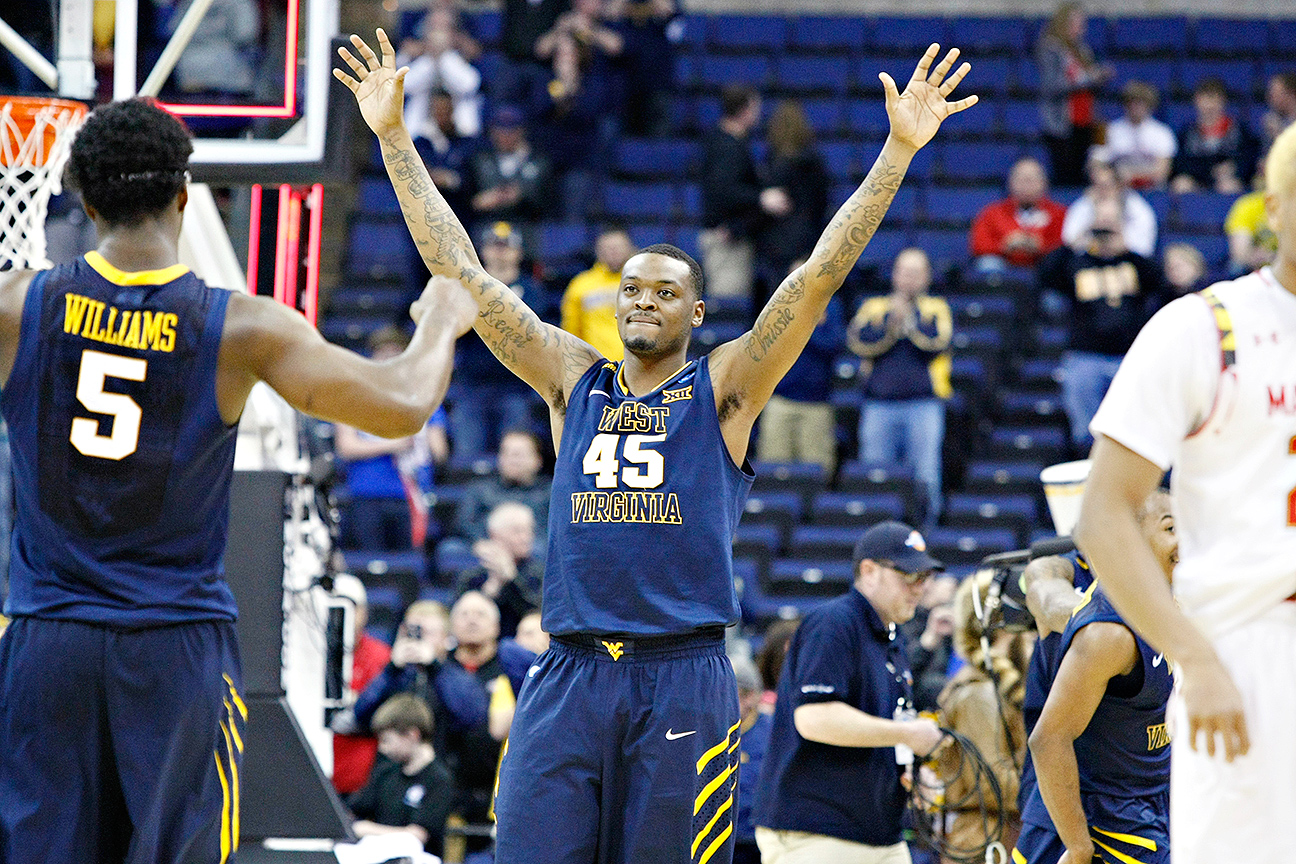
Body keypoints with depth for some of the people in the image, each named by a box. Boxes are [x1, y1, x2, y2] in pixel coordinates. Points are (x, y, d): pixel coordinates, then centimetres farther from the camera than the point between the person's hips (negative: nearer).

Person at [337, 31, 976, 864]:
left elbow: (818, 276, -2)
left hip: (683, 679, -2)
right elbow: (460, 270, 12)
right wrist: (394, 136, 8)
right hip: (568, 677, 2)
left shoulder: (723, 388, 6)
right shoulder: (573, 380, 13)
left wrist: (899, 150, -11)